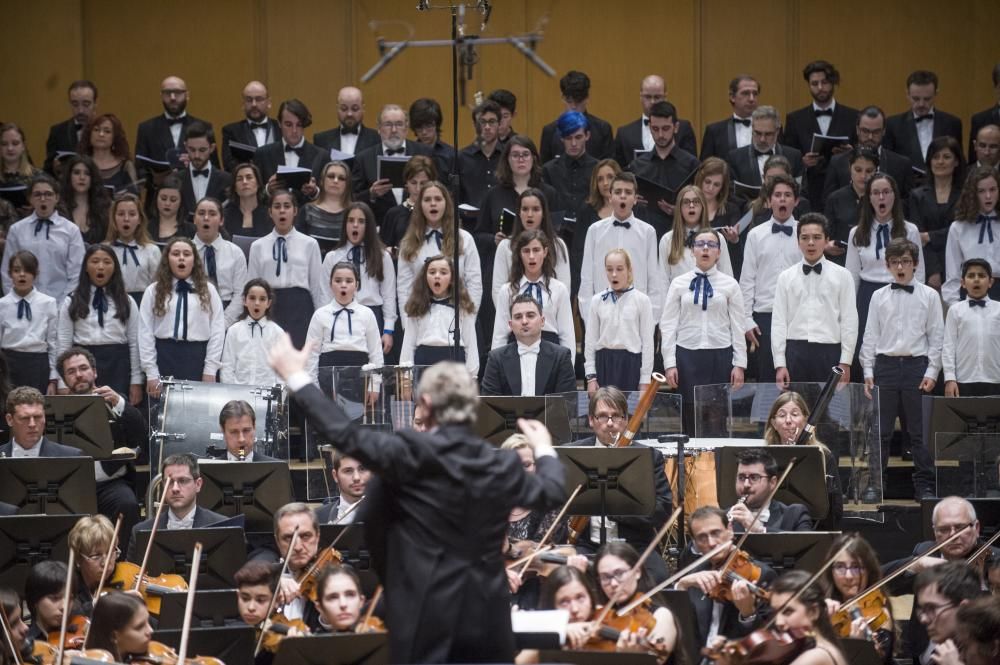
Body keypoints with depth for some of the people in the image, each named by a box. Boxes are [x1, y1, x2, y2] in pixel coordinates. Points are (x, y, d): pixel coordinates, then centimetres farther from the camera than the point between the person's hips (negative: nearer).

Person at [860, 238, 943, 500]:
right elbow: (871, 336, 10)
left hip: (917, 365, -1)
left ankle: (925, 486, 5)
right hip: (885, 365, 1)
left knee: (919, 430, 0)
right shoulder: (879, 297, 9)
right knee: (880, 431, 2)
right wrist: (868, 372, 4)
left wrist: (931, 373, -3)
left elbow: (937, 337, 4)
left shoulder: (929, 296, 5)